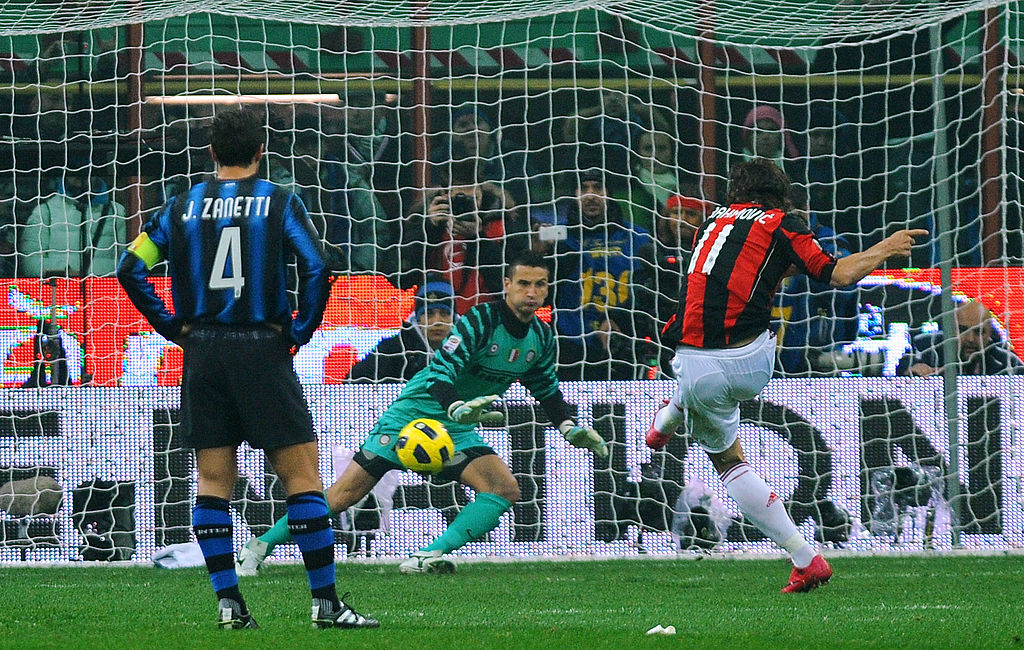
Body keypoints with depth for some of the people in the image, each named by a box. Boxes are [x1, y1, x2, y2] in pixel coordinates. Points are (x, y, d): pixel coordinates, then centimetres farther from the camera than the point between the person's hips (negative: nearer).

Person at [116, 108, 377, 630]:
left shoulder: (183, 206, 7)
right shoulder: (278, 203, -1)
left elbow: (130, 268, 4)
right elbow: (315, 268, -12)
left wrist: (173, 327, 9)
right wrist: (300, 330, -2)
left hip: (202, 351, 3)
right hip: (262, 350, -3)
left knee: (213, 479, 8)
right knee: (301, 473, -1)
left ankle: (227, 600, 3)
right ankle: (325, 601, -4)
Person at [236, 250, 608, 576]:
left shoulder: (541, 338, 3)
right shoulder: (481, 320, -19)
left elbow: (547, 390, 22)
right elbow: (441, 372, -28)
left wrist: (570, 428, 6)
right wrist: (458, 408, -47)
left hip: (459, 430, 6)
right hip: (414, 414, -6)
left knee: (506, 489, -19)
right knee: (344, 494, -10)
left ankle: (428, 556, -27)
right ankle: (259, 547, 3)